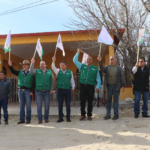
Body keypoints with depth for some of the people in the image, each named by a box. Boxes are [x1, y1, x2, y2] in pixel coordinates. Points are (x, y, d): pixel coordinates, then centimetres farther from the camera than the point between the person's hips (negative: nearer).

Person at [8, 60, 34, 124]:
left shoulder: (31, 73, -2)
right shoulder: (20, 72, 9)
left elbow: (33, 83, -4)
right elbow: (13, 71, 1)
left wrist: (32, 91, -11)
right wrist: (10, 66, -17)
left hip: (28, 91, -4)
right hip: (20, 90, 4)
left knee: (28, 106, 1)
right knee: (21, 106, 8)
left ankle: (28, 119, 10)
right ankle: (22, 119, 15)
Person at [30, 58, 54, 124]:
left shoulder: (49, 72, 7)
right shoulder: (37, 71, 6)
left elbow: (52, 80, 7)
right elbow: (31, 71, -12)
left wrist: (51, 89, 1)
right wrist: (32, 63, -21)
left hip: (47, 91, 1)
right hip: (39, 91, 0)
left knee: (47, 105, 6)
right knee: (39, 105, 2)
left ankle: (46, 118, 18)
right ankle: (40, 119, 9)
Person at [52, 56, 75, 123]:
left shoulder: (70, 72, 3)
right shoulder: (58, 71, 6)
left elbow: (72, 81, 10)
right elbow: (53, 67, -9)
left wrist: (73, 88, 11)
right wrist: (53, 61, -23)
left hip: (67, 90, -1)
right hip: (60, 90, 1)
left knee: (68, 104, 4)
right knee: (60, 105, 5)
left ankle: (68, 117, 15)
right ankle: (60, 118, 15)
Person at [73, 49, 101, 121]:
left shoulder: (95, 68, 8)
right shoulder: (82, 66, 12)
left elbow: (98, 78, 7)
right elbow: (75, 61, 14)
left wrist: (98, 87, -2)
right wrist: (78, 53, 12)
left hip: (90, 87, -1)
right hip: (83, 86, 1)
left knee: (90, 102, 4)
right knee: (82, 101, 2)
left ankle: (89, 115, 15)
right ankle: (83, 115, 13)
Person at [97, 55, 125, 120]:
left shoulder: (119, 68, 4)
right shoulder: (107, 67, 9)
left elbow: (122, 77, 2)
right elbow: (102, 69, -10)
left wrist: (123, 86, -6)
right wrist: (100, 61, -24)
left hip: (116, 86, -2)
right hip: (109, 85, 2)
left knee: (115, 100, 4)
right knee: (108, 100, 6)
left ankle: (116, 114, 13)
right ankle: (108, 114, 13)